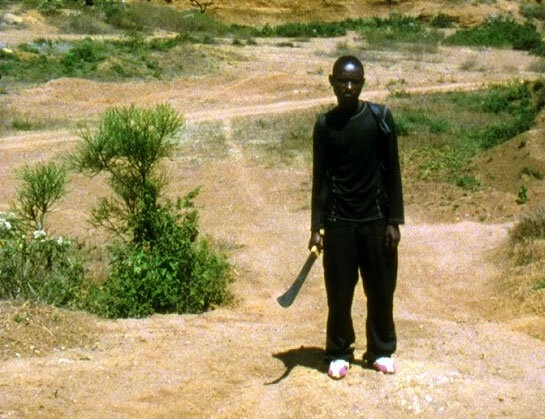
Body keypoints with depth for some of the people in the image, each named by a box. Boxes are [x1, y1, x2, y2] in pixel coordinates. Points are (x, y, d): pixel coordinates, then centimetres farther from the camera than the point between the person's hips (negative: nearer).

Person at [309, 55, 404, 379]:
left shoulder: (380, 117, -3)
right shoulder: (325, 125, 0)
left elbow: (392, 170, 0)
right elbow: (321, 177, 3)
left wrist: (394, 220, -4)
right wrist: (317, 226, -3)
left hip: (375, 218, 0)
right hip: (338, 221, 0)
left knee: (381, 289, 8)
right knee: (339, 291, 4)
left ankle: (381, 350, 24)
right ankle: (339, 353, 19)